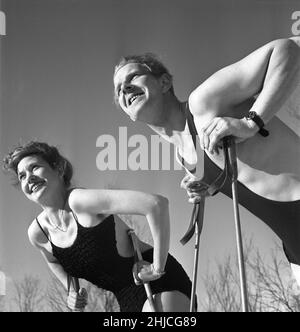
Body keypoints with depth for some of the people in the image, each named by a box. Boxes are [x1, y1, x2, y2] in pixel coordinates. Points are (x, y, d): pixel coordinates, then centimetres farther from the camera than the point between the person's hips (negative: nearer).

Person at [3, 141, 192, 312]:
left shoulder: (80, 201, -23)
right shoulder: (37, 233, -1)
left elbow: (157, 204, -33)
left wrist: (158, 268, -25)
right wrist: (72, 291, 7)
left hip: (161, 284, -7)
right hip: (128, 301, 7)